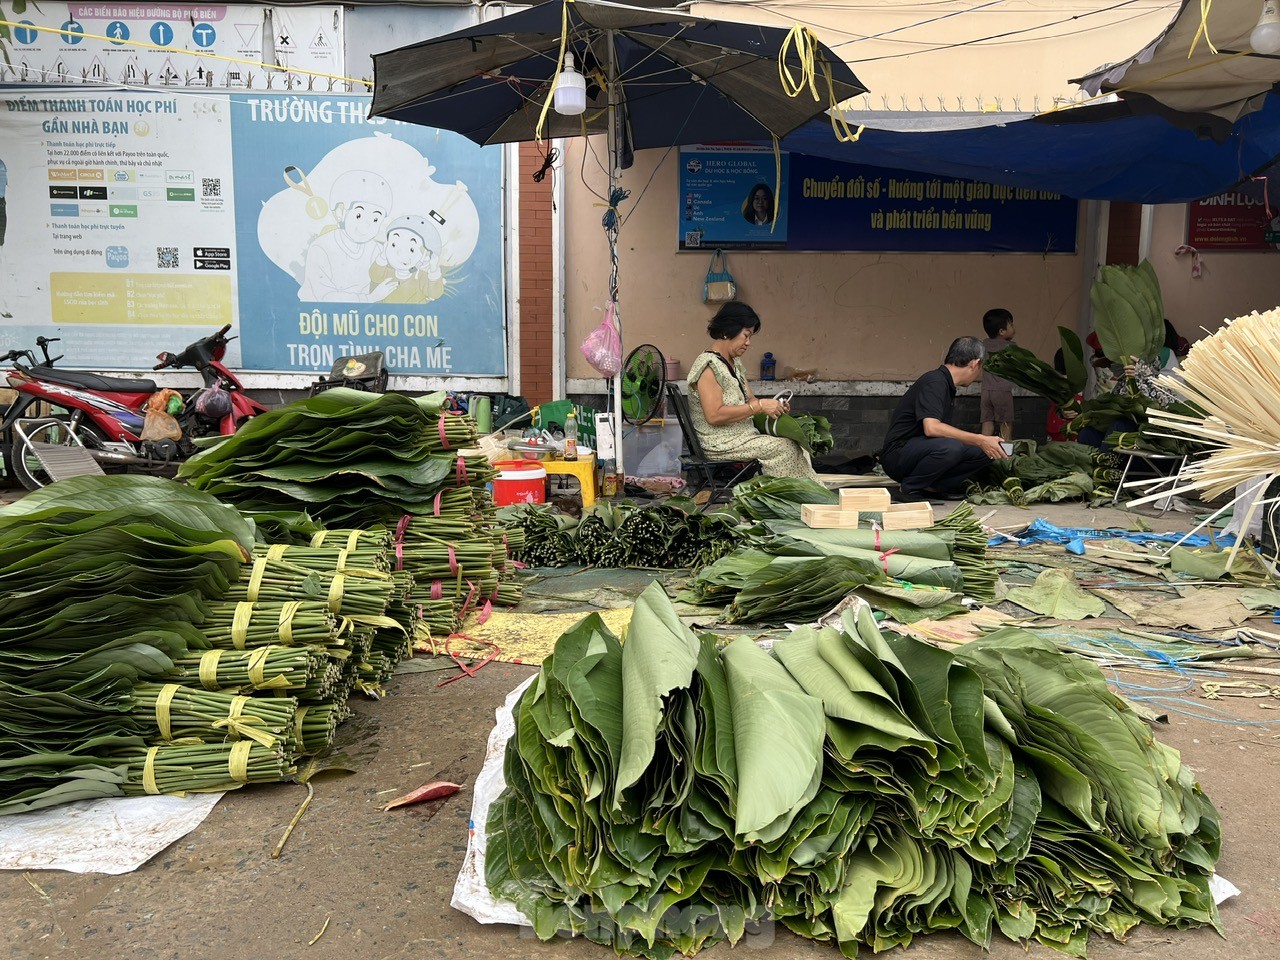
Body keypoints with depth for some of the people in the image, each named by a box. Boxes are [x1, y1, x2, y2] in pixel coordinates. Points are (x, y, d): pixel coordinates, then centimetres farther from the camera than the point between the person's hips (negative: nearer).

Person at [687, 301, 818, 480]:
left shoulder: (734, 363, 15)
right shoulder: (708, 366, -15)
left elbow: (750, 399, 19)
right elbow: (714, 416, -23)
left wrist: (774, 405, -2)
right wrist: (760, 406, -21)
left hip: (743, 436, 9)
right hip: (719, 445, -9)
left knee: (793, 445, -11)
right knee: (787, 448, -19)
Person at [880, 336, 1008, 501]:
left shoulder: (946, 384, 16)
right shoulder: (934, 382, -16)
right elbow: (931, 427, -29)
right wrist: (980, 440, -27)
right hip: (897, 455, -9)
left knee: (983, 452, -2)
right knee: (950, 447, -36)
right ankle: (908, 488, -14)